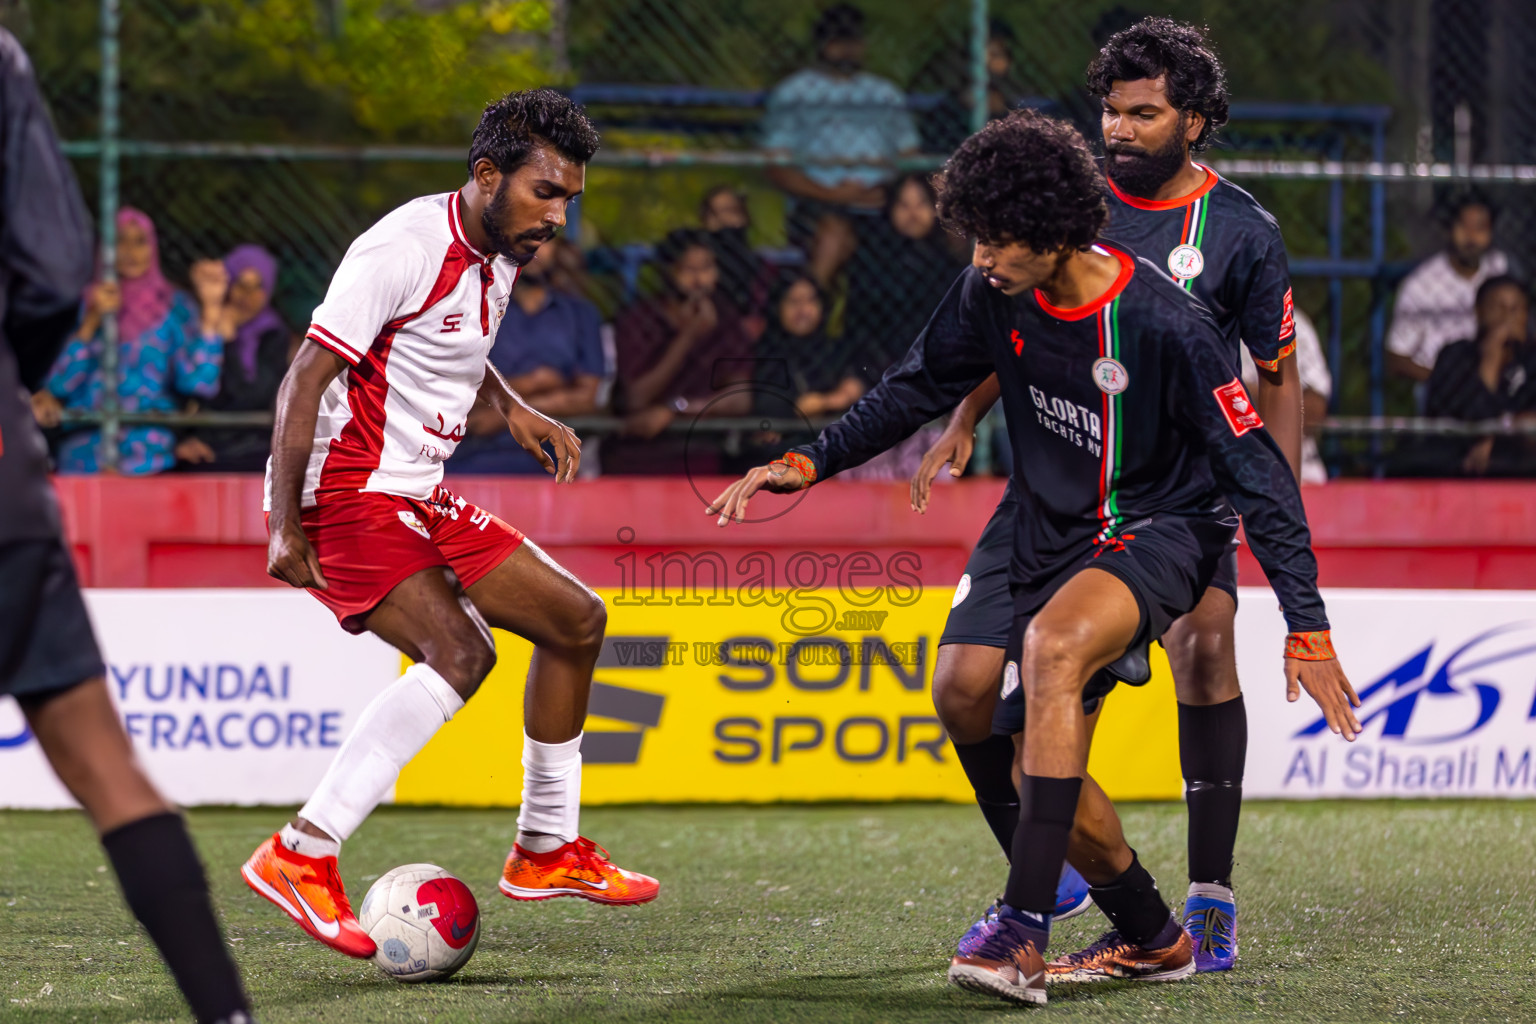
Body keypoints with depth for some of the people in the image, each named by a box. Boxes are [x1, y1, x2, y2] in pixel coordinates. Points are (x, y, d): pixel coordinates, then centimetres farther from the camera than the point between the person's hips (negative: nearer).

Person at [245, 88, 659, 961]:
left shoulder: (502, 255, 11)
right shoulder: (404, 249, -18)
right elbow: (305, 379, -20)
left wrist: (515, 409, 11)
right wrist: (285, 526, -23)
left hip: (420, 497, 10)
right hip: (348, 492, -10)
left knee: (577, 620, 11)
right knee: (459, 652, -27)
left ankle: (548, 848, 23)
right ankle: (302, 856, -27)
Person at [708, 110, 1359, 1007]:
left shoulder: (1164, 324, -23)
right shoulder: (995, 294, -6)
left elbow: (1258, 471, -19)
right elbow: (921, 387, 13)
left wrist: (1308, 627, -22)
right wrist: (809, 463, 3)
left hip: (1164, 529, -7)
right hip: (1057, 542, 7)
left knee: (1054, 645, -35)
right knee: (1046, 775, 4)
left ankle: (1025, 926, -37)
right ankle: (1155, 941, 30)